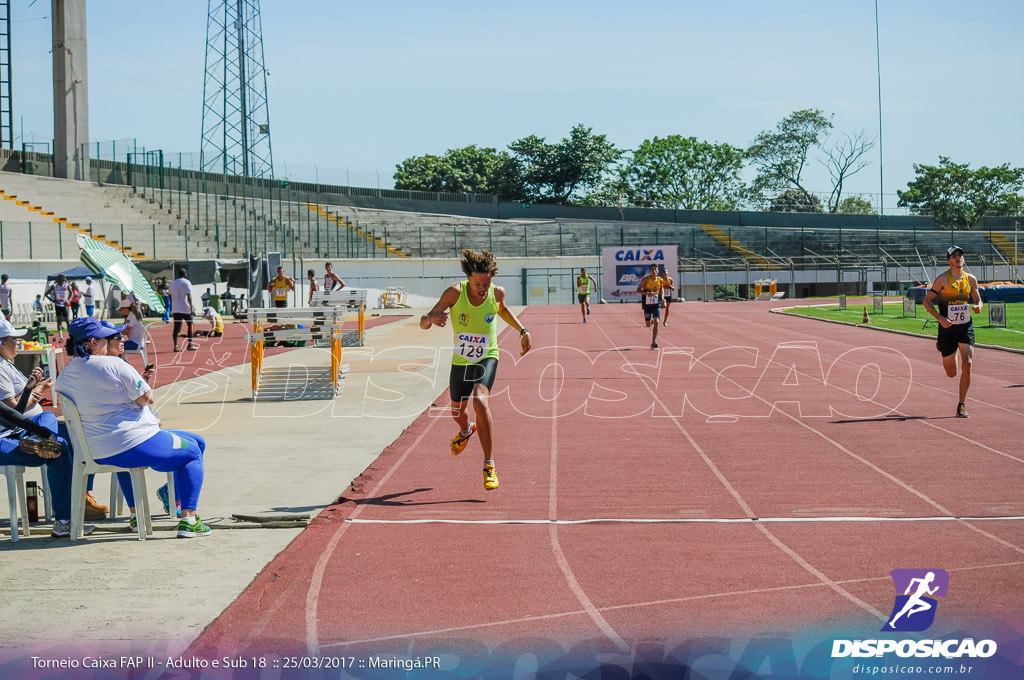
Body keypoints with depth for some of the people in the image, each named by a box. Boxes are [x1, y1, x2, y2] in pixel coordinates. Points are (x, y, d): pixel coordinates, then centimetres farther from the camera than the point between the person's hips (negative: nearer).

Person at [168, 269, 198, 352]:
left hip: (175, 309, 4)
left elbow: (170, 296, 13)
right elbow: (189, 295, -13)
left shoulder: (173, 283, 11)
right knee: (191, 325, 9)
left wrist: (171, 309, 19)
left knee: (176, 327, 2)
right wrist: (191, 307, -16)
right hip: (185, 308, -4)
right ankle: (190, 344, 4)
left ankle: (175, 346, -7)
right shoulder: (186, 282, -4)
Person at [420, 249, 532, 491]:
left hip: (486, 359, -2)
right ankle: (466, 431, 61)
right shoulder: (455, 292, -19)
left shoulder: (497, 293, -13)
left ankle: (489, 467, -26)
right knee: (457, 411, 20)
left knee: (480, 400, -29)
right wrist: (432, 318, -42)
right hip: (460, 361, 2)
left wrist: (523, 330, 7)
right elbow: (423, 323, -19)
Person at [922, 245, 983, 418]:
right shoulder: (943, 279, -9)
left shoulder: (971, 279, 5)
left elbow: (978, 300, 17)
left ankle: (961, 406, -3)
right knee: (951, 373, 7)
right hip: (947, 328, -3)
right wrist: (940, 318, -21)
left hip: (966, 327, 3)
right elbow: (927, 300, -8)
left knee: (967, 365, -15)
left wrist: (978, 306, -8)